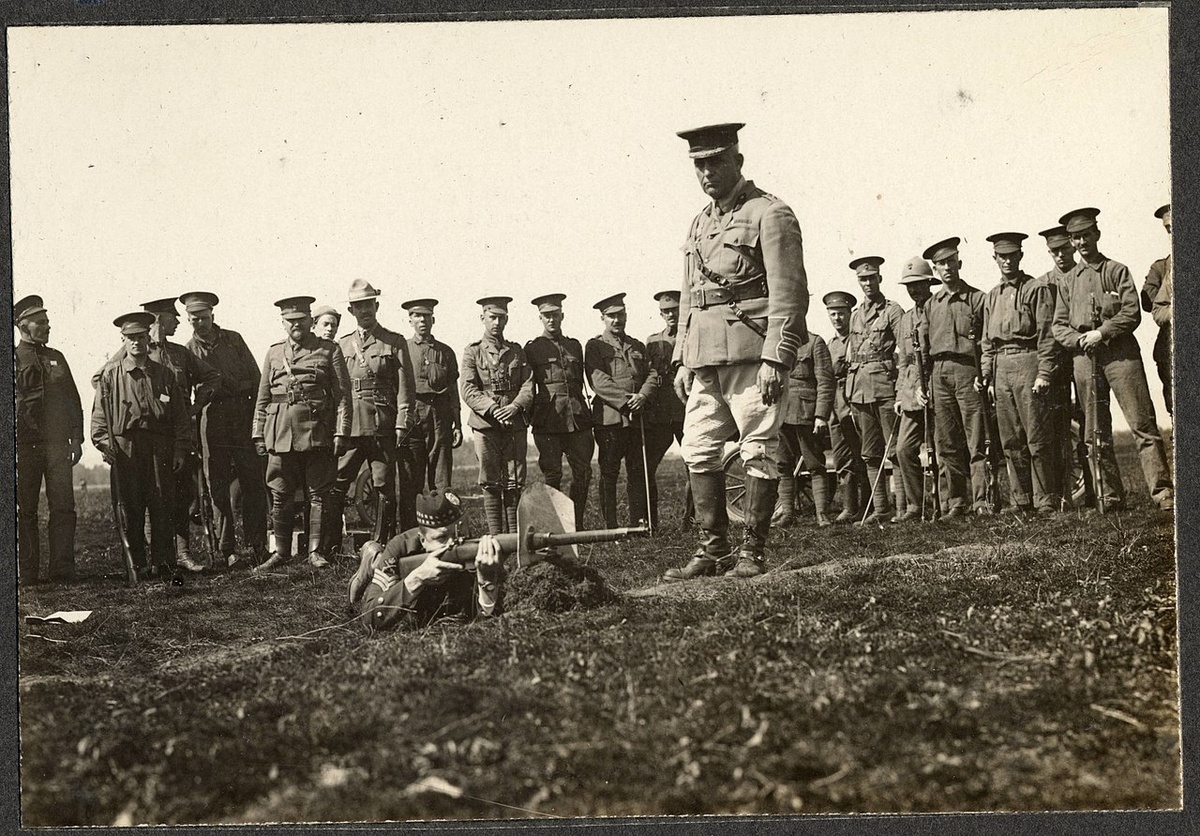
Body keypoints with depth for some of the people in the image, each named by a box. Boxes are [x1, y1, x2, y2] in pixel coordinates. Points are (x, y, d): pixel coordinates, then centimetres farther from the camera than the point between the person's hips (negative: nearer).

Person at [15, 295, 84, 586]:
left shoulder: (56, 358, 16)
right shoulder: (12, 359, 4)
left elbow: (73, 400, 17)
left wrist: (76, 439, 11)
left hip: (57, 443, 3)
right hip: (24, 444, -3)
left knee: (63, 507, -3)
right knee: (24, 510, 2)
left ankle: (62, 570, 0)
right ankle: (27, 571, 7)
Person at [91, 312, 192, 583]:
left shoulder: (163, 374, 12)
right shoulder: (110, 374, 7)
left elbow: (180, 415, 11)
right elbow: (99, 413, 7)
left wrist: (180, 449, 4)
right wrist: (105, 444, -5)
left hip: (160, 446, 1)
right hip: (125, 447, -1)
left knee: (163, 505, -3)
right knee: (131, 508, 1)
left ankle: (163, 565, 0)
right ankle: (138, 565, 9)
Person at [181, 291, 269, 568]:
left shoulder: (233, 339, 9)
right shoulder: (188, 351, 4)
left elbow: (255, 379, 10)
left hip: (244, 415, 1)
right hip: (212, 419, -1)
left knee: (253, 482, 0)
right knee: (219, 487, 0)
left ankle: (256, 545, 7)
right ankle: (228, 550, 5)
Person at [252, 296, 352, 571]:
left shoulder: (329, 350, 5)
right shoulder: (274, 353, 14)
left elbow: (342, 395, 0)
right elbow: (262, 398, 16)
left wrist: (341, 432, -7)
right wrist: (259, 433, 9)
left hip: (317, 432, -2)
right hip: (280, 432, 3)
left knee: (318, 494, 1)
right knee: (281, 496, 5)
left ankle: (315, 551, 8)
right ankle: (282, 552, 13)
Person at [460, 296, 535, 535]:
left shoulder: (516, 351, 14)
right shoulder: (472, 352, 5)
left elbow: (528, 385, 5)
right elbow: (468, 391, -5)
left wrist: (516, 406, -15)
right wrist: (493, 410, -19)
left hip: (515, 424, 2)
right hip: (486, 425, -2)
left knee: (515, 483, 2)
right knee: (491, 483, -1)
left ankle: (514, 534, 8)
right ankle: (495, 535, 3)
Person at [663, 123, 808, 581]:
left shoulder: (770, 214, -3)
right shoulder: (700, 223, 20)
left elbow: (789, 294, -10)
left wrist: (775, 359, -17)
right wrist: (682, 359, 17)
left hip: (751, 351, -7)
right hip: (706, 355, 8)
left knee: (758, 450, -2)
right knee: (698, 451, 5)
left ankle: (753, 552, 3)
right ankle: (713, 549, 13)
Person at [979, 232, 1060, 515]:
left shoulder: (1037, 289, 0)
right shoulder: (991, 296, 18)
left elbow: (1046, 334, -6)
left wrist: (1044, 373, -14)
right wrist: (987, 375, 10)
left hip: (1028, 363, -6)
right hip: (1001, 367, 6)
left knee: (1037, 438, -7)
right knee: (1011, 441, 6)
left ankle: (1046, 500, -2)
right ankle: (1021, 500, 12)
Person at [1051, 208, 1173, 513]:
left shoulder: (1117, 271, 9)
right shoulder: (1068, 281, 17)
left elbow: (1132, 313, -1)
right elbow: (1059, 326, 13)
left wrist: (1102, 332, -12)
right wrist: (1080, 339, -6)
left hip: (1120, 351, -3)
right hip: (1084, 358, 3)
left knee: (1143, 424, -9)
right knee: (1096, 433, 3)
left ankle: (1162, 492, -11)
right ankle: (1109, 497, 8)